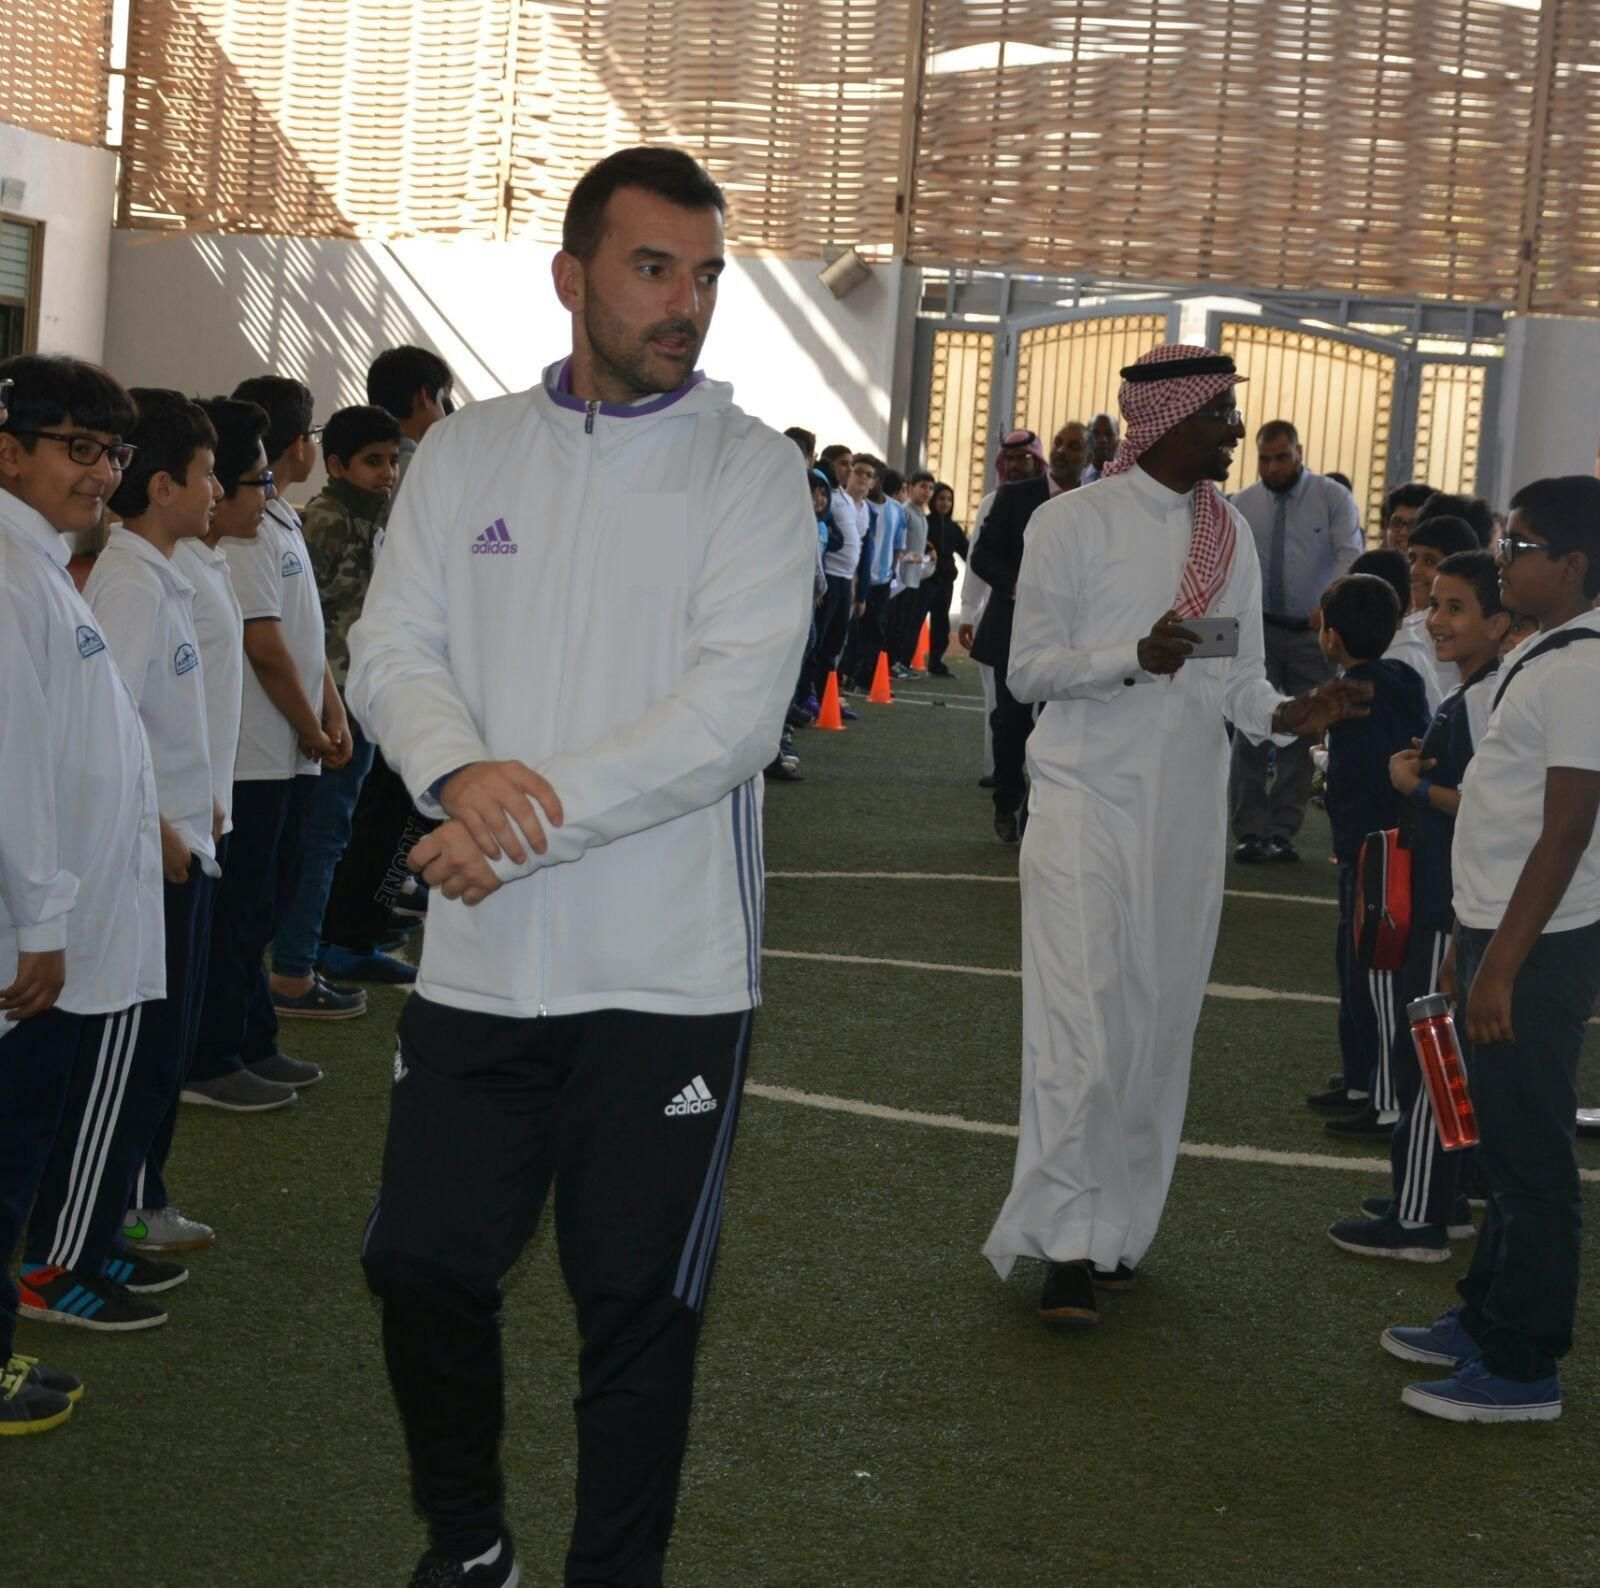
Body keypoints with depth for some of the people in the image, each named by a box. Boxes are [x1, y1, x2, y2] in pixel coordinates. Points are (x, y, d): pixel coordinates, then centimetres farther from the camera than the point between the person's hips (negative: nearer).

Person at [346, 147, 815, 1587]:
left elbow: (732, 713, -14)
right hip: (480, 962, 3)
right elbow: (393, 649, 2)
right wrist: (461, 772, -20)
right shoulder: (467, 454, 7)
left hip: (668, 970, -3)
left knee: (640, 1304, 7)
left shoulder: (752, 470, -4)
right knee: (424, 1263, 10)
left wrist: (531, 823, -20)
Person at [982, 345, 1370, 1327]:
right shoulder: (1076, 521, -5)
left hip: (1188, 813, 5)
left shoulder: (1232, 534, 11)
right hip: (1088, 801, -5)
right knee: (1084, 1018, -10)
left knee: (1161, 1023, 7)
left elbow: (1239, 681, 12)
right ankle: (1068, 1244, -5)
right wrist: (1134, 657, -23)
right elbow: (1029, 669, -7)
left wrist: (1285, 717, -10)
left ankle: (1120, 1226, 17)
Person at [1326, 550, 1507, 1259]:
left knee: (1421, 1055, -5)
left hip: (1455, 913, -11)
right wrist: (1420, 767, 10)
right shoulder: (1468, 696, 14)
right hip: (1440, 903, 11)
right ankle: (1443, 1200, 26)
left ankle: (1418, 1220, 2)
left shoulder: (1482, 700, -18)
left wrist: (1418, 786, -14)